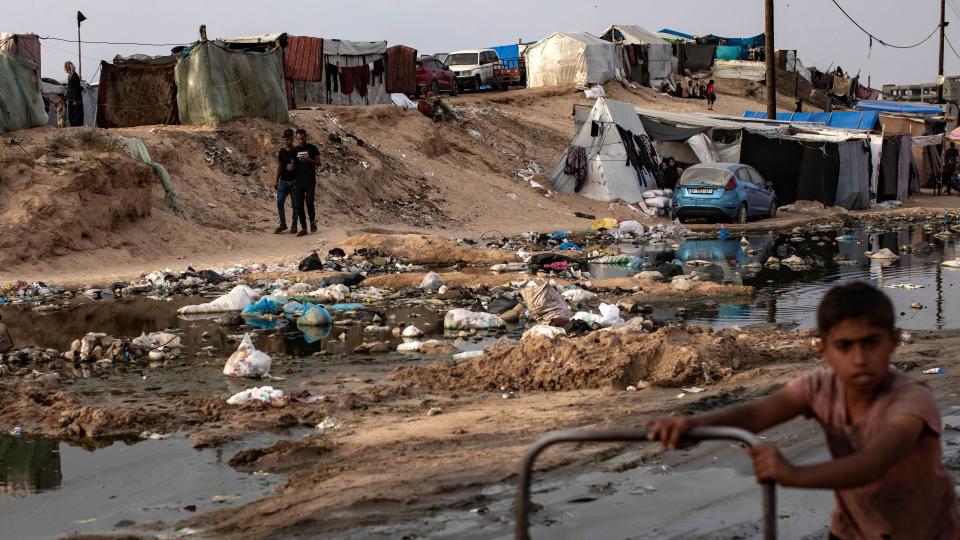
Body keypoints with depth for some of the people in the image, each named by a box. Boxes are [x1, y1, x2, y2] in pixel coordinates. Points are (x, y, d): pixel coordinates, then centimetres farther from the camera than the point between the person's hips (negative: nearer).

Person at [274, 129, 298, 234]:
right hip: (283, 181, 4)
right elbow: (279, 167, 15)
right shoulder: (281, 152, 9)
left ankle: (294, 225, 9)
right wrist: (276, 180, 14)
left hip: (294, 181, -4)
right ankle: (283, 224, 6)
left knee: (294, 204, 1)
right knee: (279, 202, -3)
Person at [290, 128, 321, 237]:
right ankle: (303, 228, 6)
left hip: (310, 181, -4)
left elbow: (318, 163, 0)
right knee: (299, 206, -1)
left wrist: (308, 160, -16)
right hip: (298, 182, 4)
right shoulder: (295, 150, 13)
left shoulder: (312, 148, 2)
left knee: (309, 203, -15)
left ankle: (312, 222, 10)